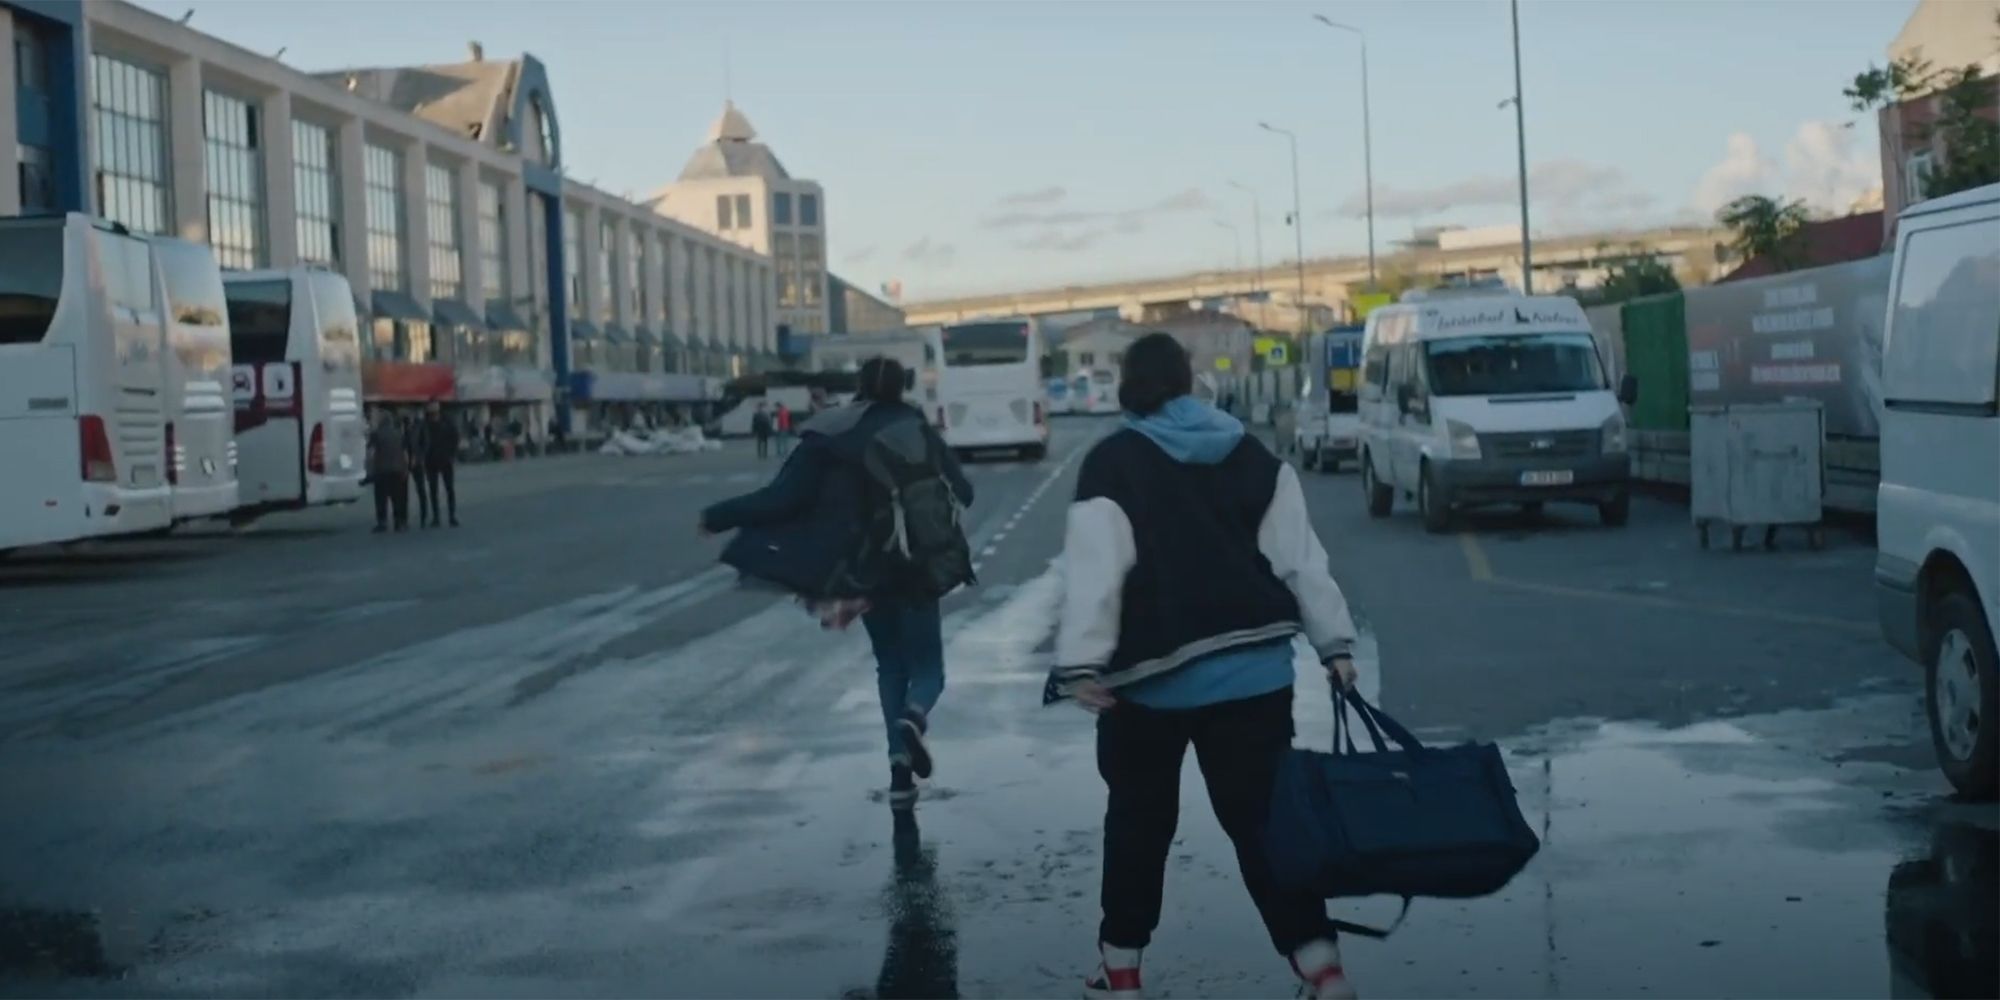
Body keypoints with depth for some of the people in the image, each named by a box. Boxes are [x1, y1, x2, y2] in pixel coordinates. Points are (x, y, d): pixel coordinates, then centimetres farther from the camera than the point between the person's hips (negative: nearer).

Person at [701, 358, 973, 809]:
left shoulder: (830, 438, -5)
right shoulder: (919, 431, -3)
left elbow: (785, 498, -14)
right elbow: (962, 492, -2)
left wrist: (719, 516, -5)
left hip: (864, 573, 1)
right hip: (916, 567, -1)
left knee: (890, 665, 19)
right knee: (927, 665, 11)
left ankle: (901, 773, 7)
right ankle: (914, 717, -25)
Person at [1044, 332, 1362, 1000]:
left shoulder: (1112, 463, -5)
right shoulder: (1252, 456, 9)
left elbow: (1096, 569, -16)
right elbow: (1299, 555, 4)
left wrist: (1084, 663, -19)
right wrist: (1334, 642, 5)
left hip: (1151, 675, -3)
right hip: (1252, 668, 3)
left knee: (1139, 818, 14)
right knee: (1262, 817, 5)